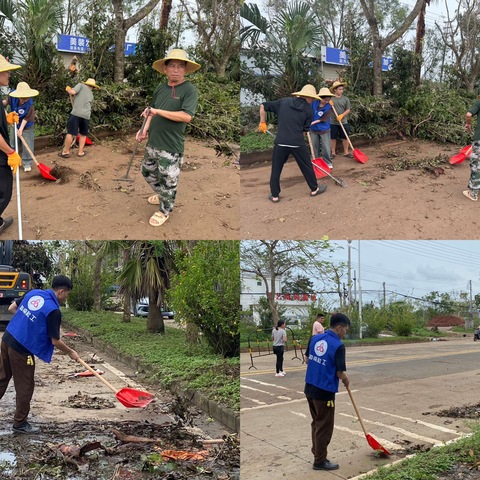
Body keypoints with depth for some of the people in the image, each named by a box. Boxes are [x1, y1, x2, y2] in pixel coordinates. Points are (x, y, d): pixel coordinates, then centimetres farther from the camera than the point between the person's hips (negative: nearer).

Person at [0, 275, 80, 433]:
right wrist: (70, 352, 4)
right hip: (22, 350, -7)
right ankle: (20, 424, 21)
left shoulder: (33, 293, 3)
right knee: (25, 387, 8)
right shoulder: (53, 311, -17)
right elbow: (55, 341, -12)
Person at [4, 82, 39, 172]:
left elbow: (26, 118, -25)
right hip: (15, 125, 4)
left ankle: (27, 164, 15)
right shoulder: (12, 96, -24)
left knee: (27, 146, -1)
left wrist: (21, 129, -31)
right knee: (13, 144, 15)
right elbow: (6, 102, 0)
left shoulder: (29, 104, -33)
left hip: (26, 127, -4)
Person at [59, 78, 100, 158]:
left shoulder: (81, 85, 11)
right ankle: (80, 152, 20)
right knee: (83, 134, 19)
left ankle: (66, 151, 4)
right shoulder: (91, 95, 25)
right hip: (86, 115, 4)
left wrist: (68, 90, 15)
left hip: (76, 113, -4)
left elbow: (73, 92, -6)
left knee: (70, 133, 0)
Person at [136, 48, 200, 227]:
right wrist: (145, 129, 3)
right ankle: (162, 195, 48)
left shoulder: (189, 90, -12)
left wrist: (158, 111, -20)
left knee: (168, 180, 3)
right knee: (147, 172, 23)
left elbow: (186, 116, -23)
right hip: (153, 142, 7)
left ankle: (164, 211, 25)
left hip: (171, 147, -7)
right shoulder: (160, 88, 8)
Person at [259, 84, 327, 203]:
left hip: (280, 142, 1)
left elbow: (263, 106, 9)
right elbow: (305, 130, 8)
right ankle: (314, 189, 34)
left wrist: (263, 123, 18)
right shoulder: (308, 110, 5)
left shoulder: (283, 102, 8)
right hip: (298, 143, -1)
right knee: (307, 166, 18)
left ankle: (275, 195, 18)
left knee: (276, 169, 13)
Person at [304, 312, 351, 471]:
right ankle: (320, 461, 13)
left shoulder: (314, 338, 3)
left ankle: (317, 452, 30)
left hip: (310, 388, 8)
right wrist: (346, 381, 5)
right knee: (324, 426, 5)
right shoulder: (338, 346, -19)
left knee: (316, 423, 20)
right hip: (324, 392, -7)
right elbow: (340, 373, -16)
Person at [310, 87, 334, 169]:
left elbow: (325, 118, -19)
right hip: (313, 130, 3)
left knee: (326, 148, 0)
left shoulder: (328, 107, -12)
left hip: (324, 130, -2)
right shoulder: (314, 103, -7)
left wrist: (315, 121, -24)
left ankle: (328, 163, 13)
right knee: (315, 147, 14)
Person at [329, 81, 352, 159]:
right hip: (332, 122, -1)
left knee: (345, 138, 6)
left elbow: (348, 110, 2)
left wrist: (342, 115, -14)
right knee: (333, 138, 8)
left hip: (343, 122, 1)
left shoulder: (345, 99, 1)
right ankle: (333, 153, 21)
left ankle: (346, 152, 19)